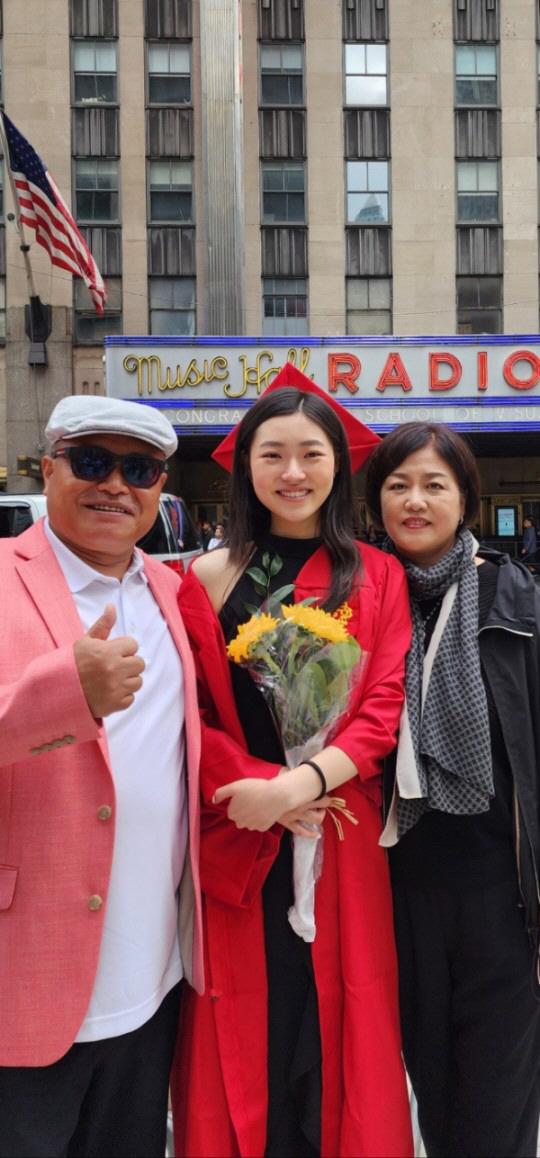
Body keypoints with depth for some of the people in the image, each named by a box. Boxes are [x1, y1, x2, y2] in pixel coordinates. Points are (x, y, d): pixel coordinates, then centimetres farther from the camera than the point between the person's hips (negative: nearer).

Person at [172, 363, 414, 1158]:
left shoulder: (377, 577, 4)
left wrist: (302, 783, -16)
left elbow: (385, 706, -3)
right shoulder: (209, 577, 2)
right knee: (248, 1026, 7)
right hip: (239, 839, 0)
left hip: (342, 836, 1)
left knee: (338, 1020, 9)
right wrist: (251, 785, -16)